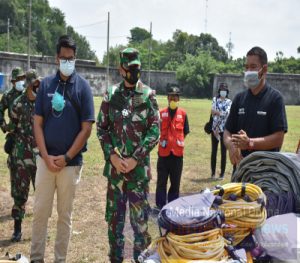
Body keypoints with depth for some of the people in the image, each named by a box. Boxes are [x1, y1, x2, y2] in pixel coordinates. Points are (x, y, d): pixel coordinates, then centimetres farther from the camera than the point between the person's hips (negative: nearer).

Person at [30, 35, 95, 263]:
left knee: (65, 214, 9)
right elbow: (38, 123, 3)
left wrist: (66, 157, -10)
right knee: (40, 211, 7)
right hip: (46, 160, 2)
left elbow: (86, 128, -6)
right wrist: (46, 157, -7)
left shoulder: (83, 87, -3)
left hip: (71, 162, -2)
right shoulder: (46, 84, 4)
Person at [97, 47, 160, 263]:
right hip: (115, 166, 3)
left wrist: (135, 158, -12)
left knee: (140, 216, 2)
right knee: (114, 215, 12)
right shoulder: (111, 95, 6)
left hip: (138, 167, -3)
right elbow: (101, 127, 6)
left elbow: (155, 130, -6)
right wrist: (112, 155, -7)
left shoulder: (148, 95, -2)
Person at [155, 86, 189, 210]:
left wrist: (177, 141, 2)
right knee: (161, 181, 4)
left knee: (175, 181, 9)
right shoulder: (161, 113, 1)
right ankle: (160, 205, 12)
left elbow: (185, 132, 8)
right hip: (164, 151, -1)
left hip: (177, 152, 1)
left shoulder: (183, 113, 3)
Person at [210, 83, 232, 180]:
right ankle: (213, 172, 14)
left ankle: (222, 173, 8)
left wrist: (216, 112, -10)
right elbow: (213, 113, -6)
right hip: (215, 128, 1)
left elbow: (226, 113, -12)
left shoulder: (229, 102, 5)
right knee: (214, 151, 5)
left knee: (223, 152, 2)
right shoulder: (215, 99, 6)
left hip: (224, 129, -1)